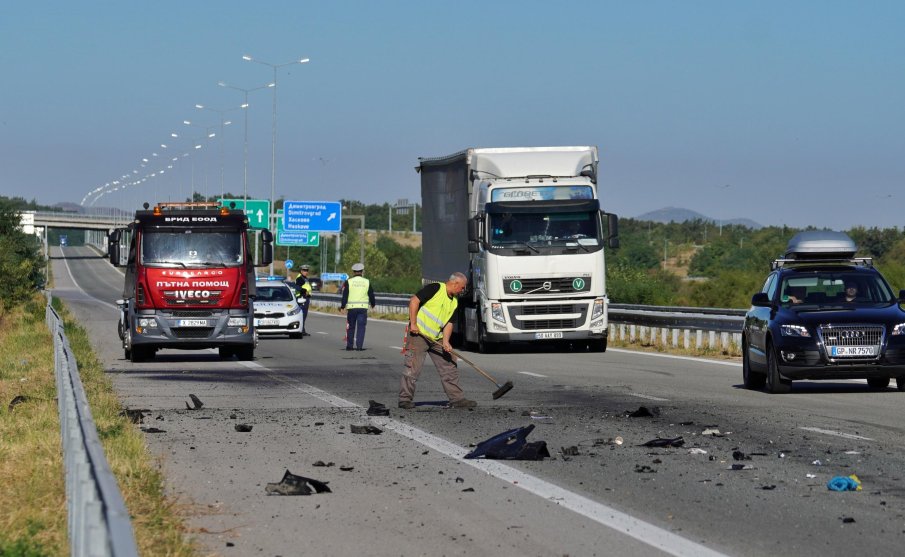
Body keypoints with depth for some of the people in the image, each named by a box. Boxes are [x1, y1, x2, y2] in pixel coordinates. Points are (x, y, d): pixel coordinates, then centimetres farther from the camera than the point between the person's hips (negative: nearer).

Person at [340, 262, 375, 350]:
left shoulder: (349, 282, -1)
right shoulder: (367, 282, 3)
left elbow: (345, 296, -2)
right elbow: (371, 295, 10)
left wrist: (342, 306, 5)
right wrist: (373, 304, 28)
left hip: (351, 307, 0)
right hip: (363, 307, 0)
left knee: (351, 327, 11)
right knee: (361, 327, 0)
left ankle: (349, 345, 14)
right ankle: (359, 346, -7)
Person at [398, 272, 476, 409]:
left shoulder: (454, 302, 13)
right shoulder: (436, 288, -10)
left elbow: (449, 323, 9)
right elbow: (414, 301, -15)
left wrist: (445, 341, -7)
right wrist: (413, 323, -19)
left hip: (437, 338, 8)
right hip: (418, 334, -8)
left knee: (449, 367, 6)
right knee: (413, 366, -9)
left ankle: (457, 399, 11)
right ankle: (405, 399, -2)